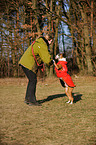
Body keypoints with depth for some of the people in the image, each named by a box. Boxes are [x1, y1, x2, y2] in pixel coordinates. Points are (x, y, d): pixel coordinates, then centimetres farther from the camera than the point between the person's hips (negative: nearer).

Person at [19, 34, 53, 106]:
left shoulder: (37, 43, 21)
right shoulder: (43, 46, -12)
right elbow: (47, 59, -16)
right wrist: (51, 62, 5)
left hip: (24, 62, 10)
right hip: (29, 64, -10)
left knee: (31, 81, 15)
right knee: (33, 81, -5)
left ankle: (27, 99, 19)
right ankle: (32, 101, -3)